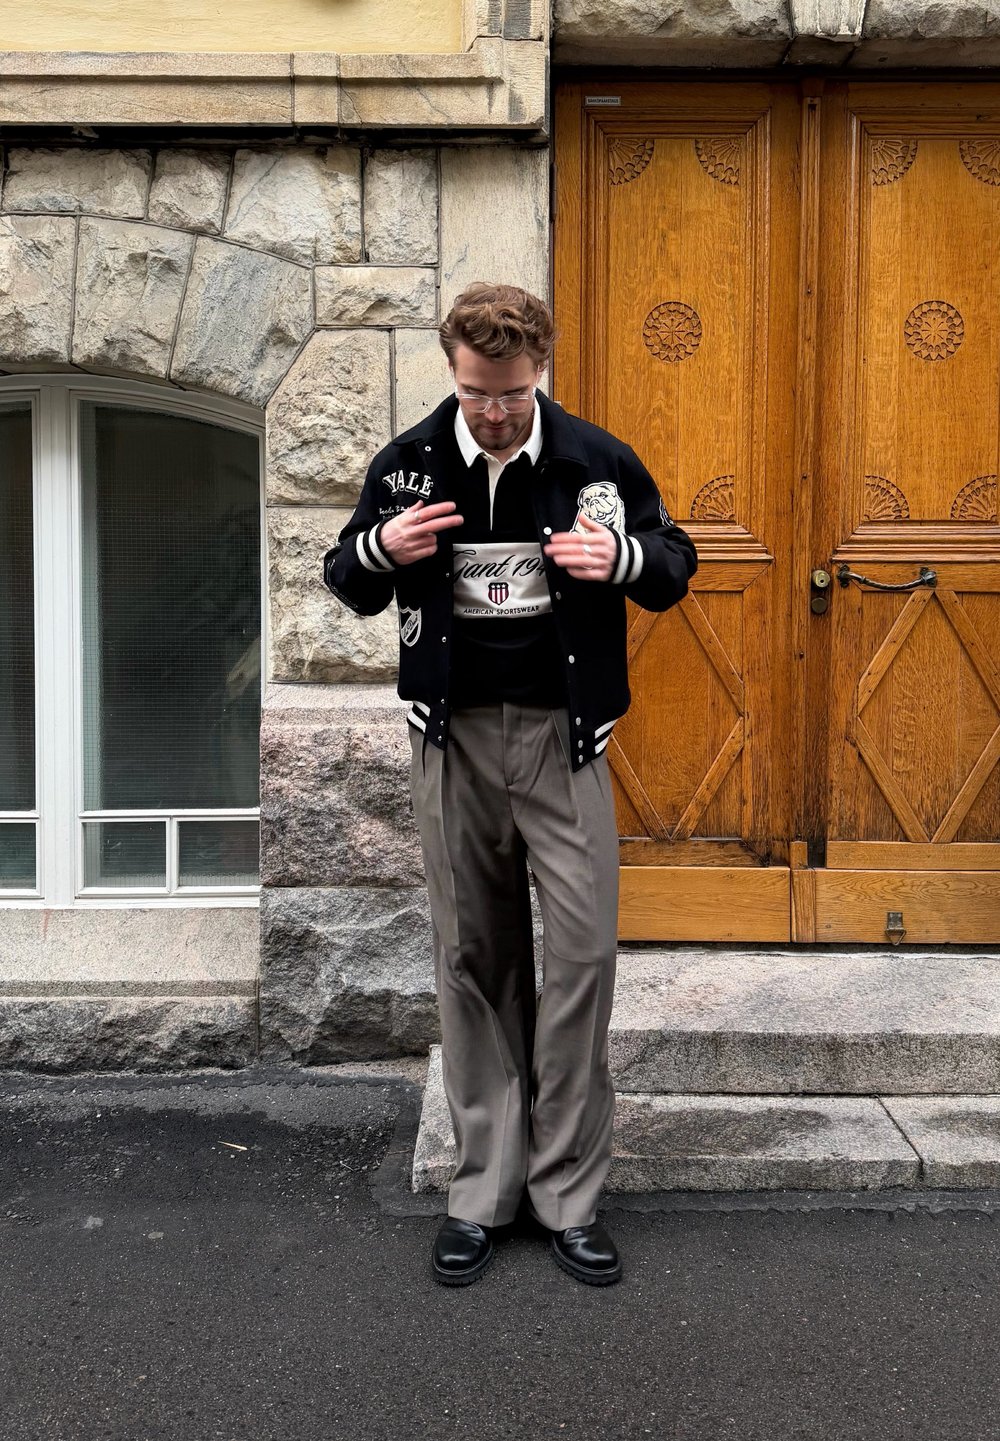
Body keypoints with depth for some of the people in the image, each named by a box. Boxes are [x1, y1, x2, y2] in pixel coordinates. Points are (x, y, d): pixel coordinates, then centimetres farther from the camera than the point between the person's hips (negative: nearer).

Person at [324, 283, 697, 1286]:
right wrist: (378, 549, -11)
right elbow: (346, 583, 13)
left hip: (561, 734, -1)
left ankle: (567, 1194, 13)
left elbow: (675, 564, 10)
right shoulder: (407, 463, 2)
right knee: (472, 963, 7)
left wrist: (625, 557, -13)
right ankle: (484, 1191, 20)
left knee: (582, 957, -3)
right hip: (454, 737, 1)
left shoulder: (598, 460, -1)